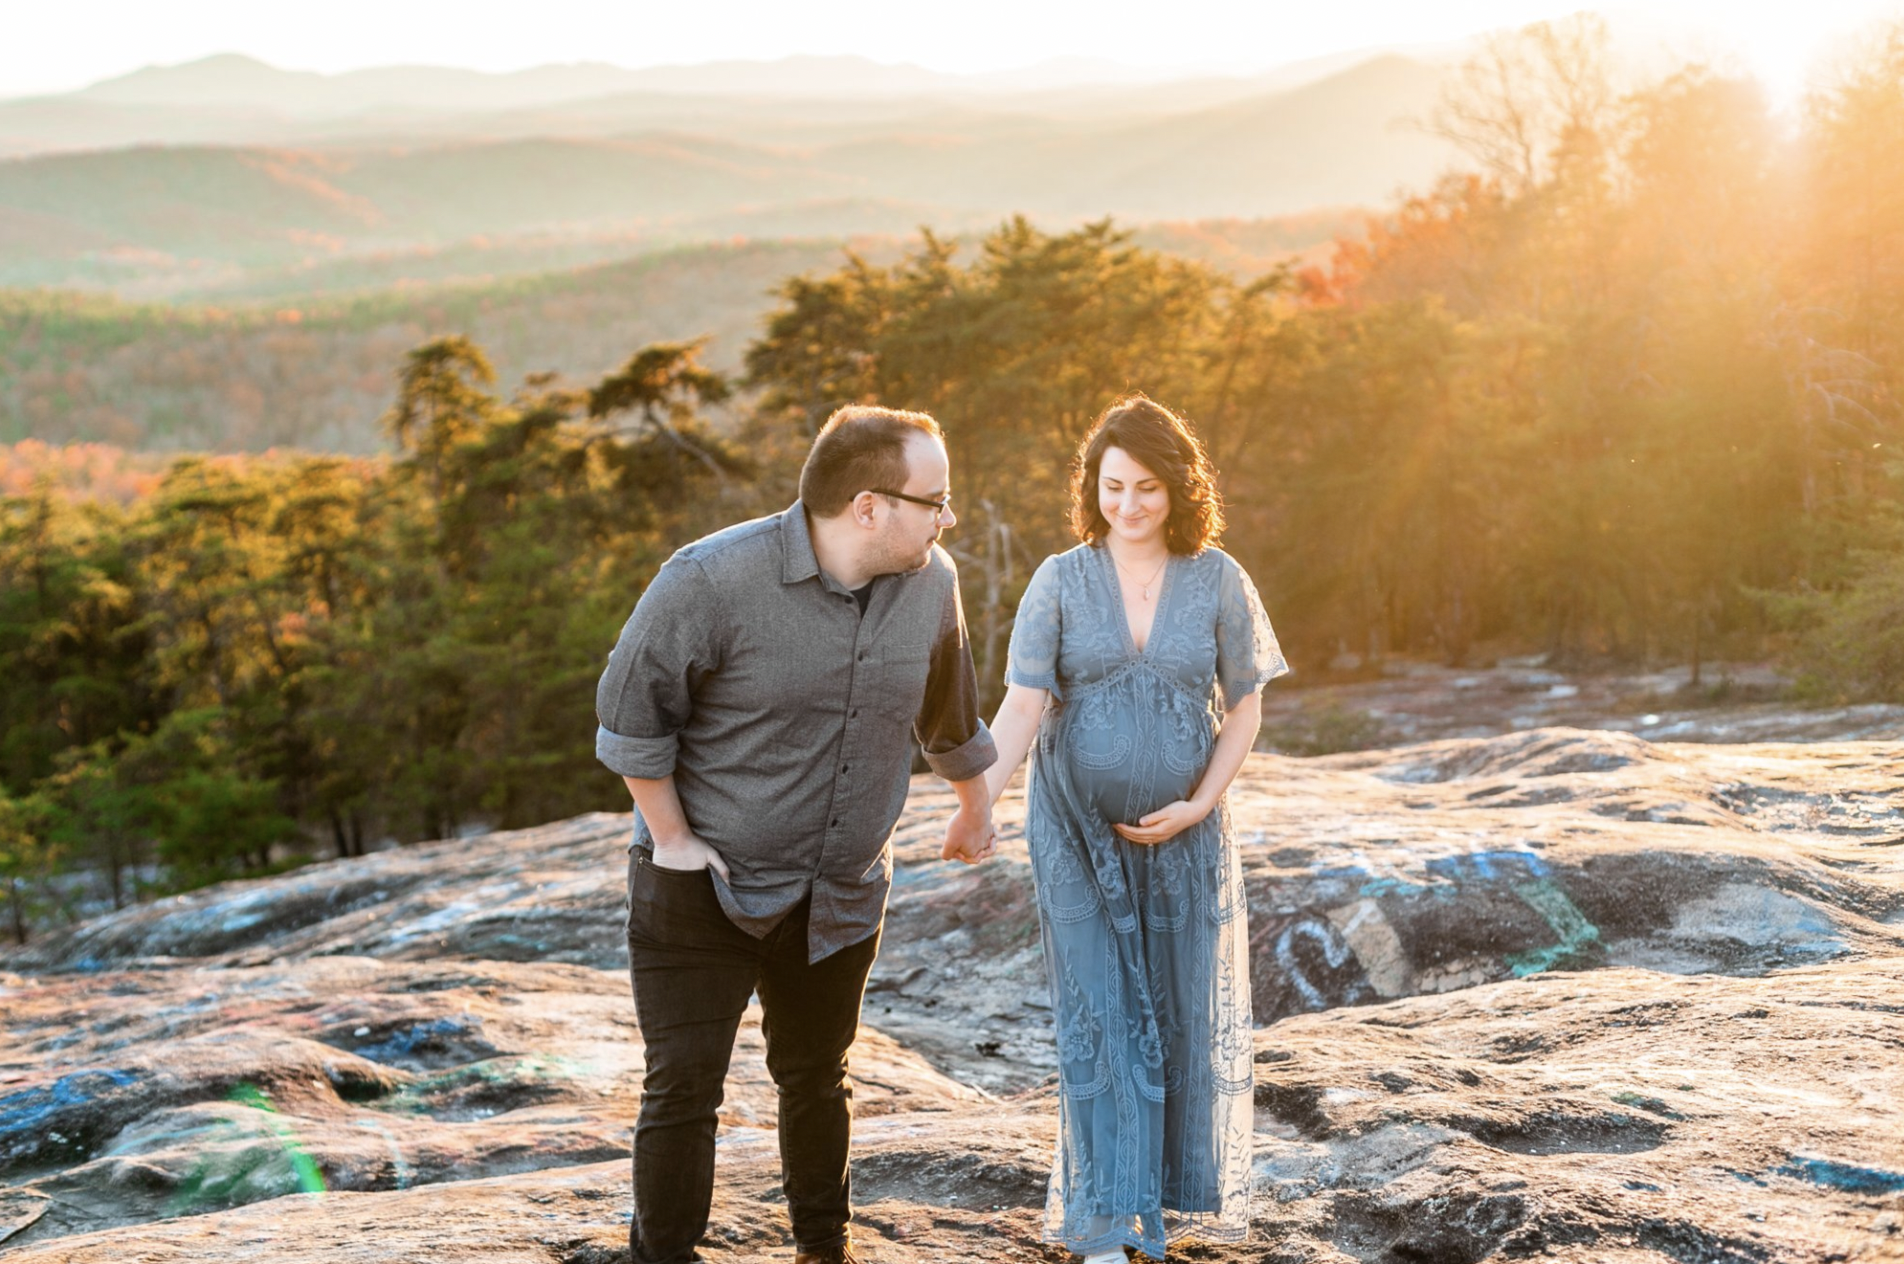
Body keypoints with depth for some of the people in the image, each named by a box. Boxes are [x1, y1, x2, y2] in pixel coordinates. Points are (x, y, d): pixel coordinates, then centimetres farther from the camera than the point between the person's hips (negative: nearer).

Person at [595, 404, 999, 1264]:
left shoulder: (930, 583, -5)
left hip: (841, 893, 4)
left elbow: (949, 717, 14)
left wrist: (974, 812, 27)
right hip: (703, 883, -4)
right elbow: (631, 711, -12)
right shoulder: (713, 580, -21)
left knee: (815, 1075, 18)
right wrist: (672, 840, -10)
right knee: (684, 1084, -3)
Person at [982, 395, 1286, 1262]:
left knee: (1184, 1017, 8)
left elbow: (1245, 707, 3)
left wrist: (1198, 805, -9)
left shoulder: (1217, 581, -2)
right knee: (1098, 1019, -4)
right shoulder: (1060, 582, -4)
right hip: (1076, 832, -1)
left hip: (1181, 835, 1)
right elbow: (1021, 707, -12)